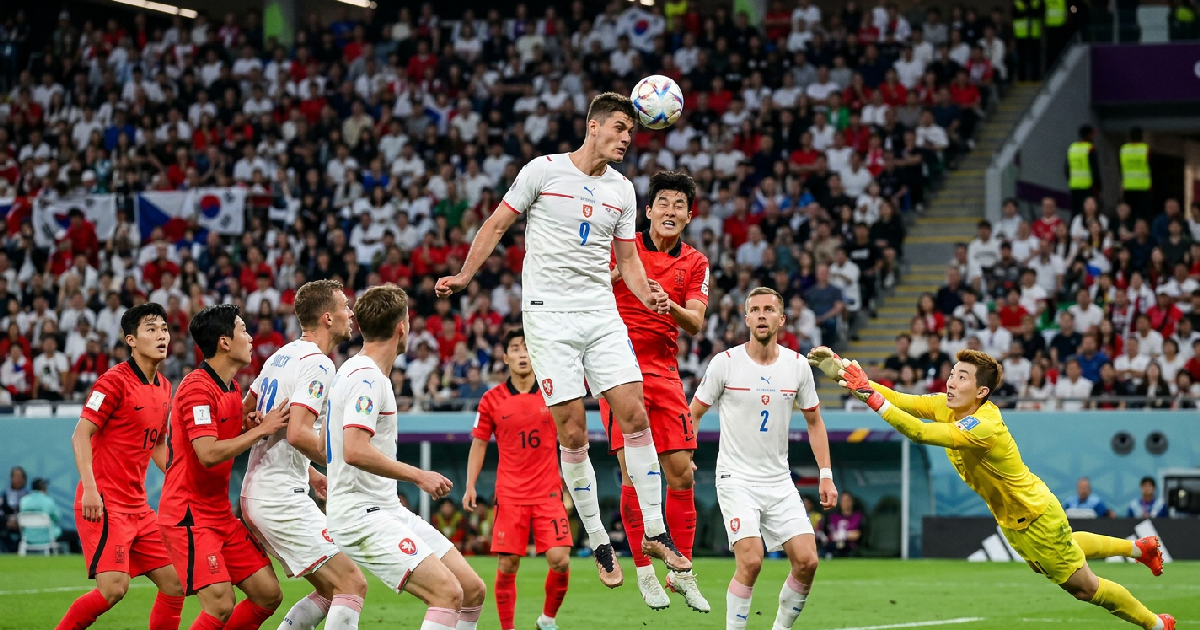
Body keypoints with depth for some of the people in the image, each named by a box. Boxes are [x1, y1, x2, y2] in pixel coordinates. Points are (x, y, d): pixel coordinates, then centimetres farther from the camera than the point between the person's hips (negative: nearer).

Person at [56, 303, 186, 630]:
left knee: (174, 583, 4)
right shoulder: (115, 381, -10)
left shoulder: (164, 388, 13)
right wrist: (90, 488, -24)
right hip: (104, 503, -8)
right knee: (114, 587, -19)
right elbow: (81, 435, -13)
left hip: (137, 505, 8)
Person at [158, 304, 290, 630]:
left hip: (222, 514, 9)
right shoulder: (197, 388, -16)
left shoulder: (233, 389, 13)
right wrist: (262, 429, -20)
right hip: (189, 516, -9)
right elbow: (208, 454, -25)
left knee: (269, 595, 3)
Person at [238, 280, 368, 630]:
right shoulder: (318, 364, -14)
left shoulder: (282, 356, 15)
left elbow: (246, 415, 24)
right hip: (282, 499, -10)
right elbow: (298, 433, -25)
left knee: (332, 591, 14)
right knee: (352, 585, -11)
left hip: (256, 492, 10)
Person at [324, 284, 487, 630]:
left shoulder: (355, 371, 16)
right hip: (360, 514, -10)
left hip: (386, 509, 10)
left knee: (473, 590, 5)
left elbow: (331, 447, 25)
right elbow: (355, 451, -27)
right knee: (447, 593, -23)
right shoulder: (367, 377, -15)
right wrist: (417, 475, -20)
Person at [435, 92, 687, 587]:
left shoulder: (623, 190, 11)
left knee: (634, 415, -8)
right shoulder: (544, 171, -2)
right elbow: (497, 225, 5)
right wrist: (465, 276, -1)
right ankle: (598, 542, 6)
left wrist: (648, 295, -3)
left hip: (602, 313, 4)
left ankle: (654, 532, 0)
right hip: (549, 315, -4)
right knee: (573, 432, -6)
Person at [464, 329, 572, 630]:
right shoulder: (492, 399, 3)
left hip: (548, 492, 0)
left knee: (560, 560, -11)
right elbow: (479, 444, 6)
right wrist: (470, 486, -1)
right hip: (509, 495, 0)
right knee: (507, 566, -4)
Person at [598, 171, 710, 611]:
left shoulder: (694, 263, 9)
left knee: (682, 474, 0)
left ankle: (682, 571, 11)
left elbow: (696, 323, -2)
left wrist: (671, 307, -23)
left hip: (665, 373, 3)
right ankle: (644, 571, 1)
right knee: (635, 474, -9)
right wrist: (617, 273, -21)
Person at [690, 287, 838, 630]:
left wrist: (826, 475, 8)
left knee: (807, 561, -7)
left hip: (780, 482, 4)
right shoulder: (725, 363, -6)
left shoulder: (798, 365, 3)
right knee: (751, 561, -20)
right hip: (736, 479, -4)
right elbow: (694, 412, 3)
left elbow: (814, 421, 14)